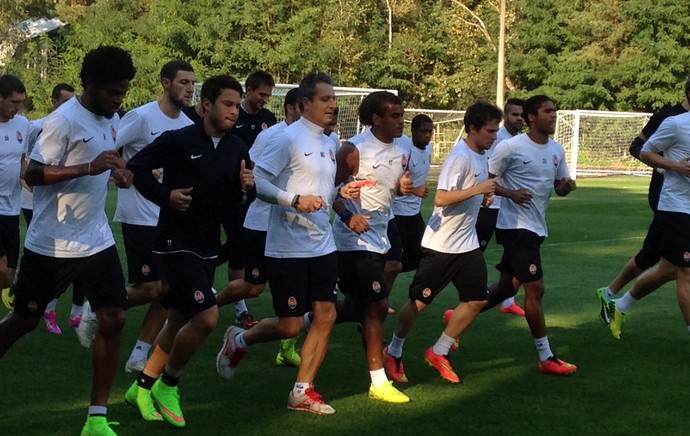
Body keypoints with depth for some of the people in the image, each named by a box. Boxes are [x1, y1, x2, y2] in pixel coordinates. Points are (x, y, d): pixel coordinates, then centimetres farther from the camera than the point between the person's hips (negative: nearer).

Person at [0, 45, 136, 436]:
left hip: (97, 240, 6)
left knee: (113, 319, -4)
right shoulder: (64, 120, -18)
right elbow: (33, 174, -21)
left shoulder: (112, 119, 7)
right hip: (52, 244, -6)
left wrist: (118, 169, 4)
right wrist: (89, 168, -31)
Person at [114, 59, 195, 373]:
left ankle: (139, 356, 13)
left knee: (167, 290, 3)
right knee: (151, 288, -9)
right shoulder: (141, 117, -12)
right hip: (140, 215, -7)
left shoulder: (188, 125, 8)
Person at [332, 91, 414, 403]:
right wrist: (348, 216, -28)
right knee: (377, 306, -9)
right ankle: (379, 383, -2)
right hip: (355, 240, -8)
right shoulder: (355, 149, -14)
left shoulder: (400, 154, 8)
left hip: (379, 239, 8)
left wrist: (403, 188, -3)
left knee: (356, 307, 15)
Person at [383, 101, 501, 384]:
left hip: (467, 244, 9)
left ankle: (439, 352, 16)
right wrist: (478, 190, -25)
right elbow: (441, 198, -27)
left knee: (477, 300, 4)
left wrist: (483, 197, 5)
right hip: (440, 244, -9)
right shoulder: (460, 157, -19)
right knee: (420, 301, 1)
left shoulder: (481, 156, 9)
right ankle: (393, 353, 20)